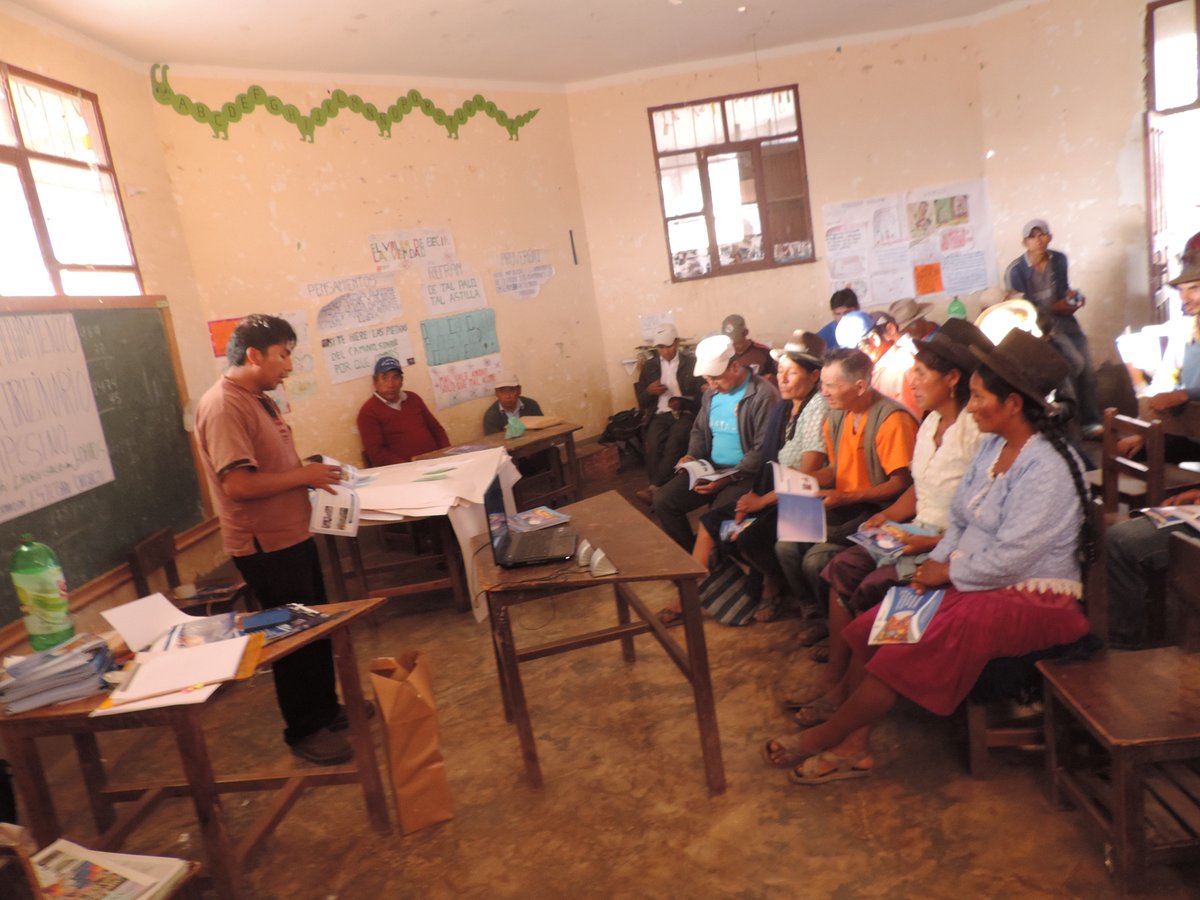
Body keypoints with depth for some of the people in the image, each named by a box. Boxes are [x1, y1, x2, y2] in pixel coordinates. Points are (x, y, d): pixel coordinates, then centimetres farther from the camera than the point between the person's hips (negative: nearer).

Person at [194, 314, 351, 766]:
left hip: (292, 535, 10)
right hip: (265, 545, -10)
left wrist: (311, 471, 4)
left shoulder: (259, 400, 11)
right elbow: (238, 484, -28)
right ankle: (304, 730, 21)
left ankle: (326, 709, 36)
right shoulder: (223, 406, -20)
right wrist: (305, 475, -18)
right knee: (295, 637, 3)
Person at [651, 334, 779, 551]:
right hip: (710, 468, 8)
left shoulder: (764, 395, -15)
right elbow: (699, 430, 22)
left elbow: (763, 450, -19)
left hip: (746, 474, -7)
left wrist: (729, 477, -25)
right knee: (663, 500, -5)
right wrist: (691, 456, 1)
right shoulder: (712, 393, 9)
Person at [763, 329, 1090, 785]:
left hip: (1032, 601, -9)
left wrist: (948, 572, -10)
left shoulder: (1046, 469, -20)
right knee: (875, 626, -9)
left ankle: (824, 738, -7)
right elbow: (959, 519, 12)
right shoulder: (993, 445, 9)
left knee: (912, 648, -24)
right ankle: (852, 748, -5)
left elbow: (1008, 559, -24)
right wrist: (935, 565, -4)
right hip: (972, 582, 9)